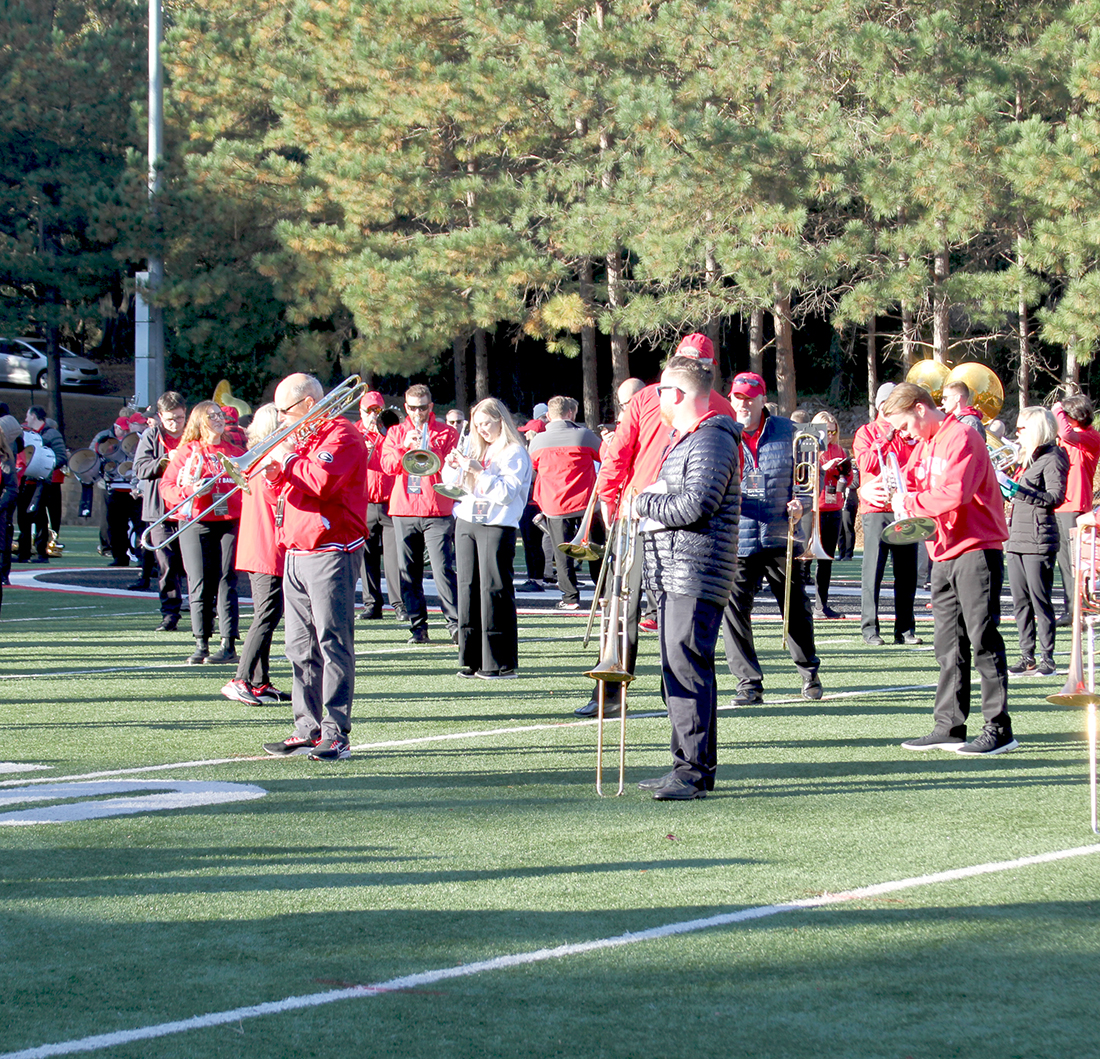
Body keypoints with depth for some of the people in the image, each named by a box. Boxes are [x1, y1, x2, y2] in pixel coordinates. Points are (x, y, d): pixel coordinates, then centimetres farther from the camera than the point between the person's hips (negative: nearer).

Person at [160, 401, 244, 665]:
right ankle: (201, 645, 2)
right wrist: (189, 490, -14)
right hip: (195, 524, -1)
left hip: (230, 522, 1)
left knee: (225, 582, -7)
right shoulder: (186, 451, 10)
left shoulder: (236, 452, 16)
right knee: (199, 585, -2)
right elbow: (166, 485, 4)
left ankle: (228, 645, -7)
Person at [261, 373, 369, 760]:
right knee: (301, 648, 9)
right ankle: (308, 729, 14)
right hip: (296, 554, 10)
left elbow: (321, 481, -24)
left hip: (331, 552, -10)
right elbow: (289, 490, 24)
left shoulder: (341, 435, -9)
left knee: (333, 644, -10)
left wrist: (288, 459, -10)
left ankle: (336, 734, -11)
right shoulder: (301, 438, 21)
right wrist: (276, 473, 3)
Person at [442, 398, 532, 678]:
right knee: (468, 589, 5)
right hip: (467, 524, 7)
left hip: (497, 526, -7)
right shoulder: (478, 450, 17)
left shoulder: (514, 453, -3)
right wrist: (452, 467, 3)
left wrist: (478, 471, -19)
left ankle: (501, 662, -6)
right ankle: (473, 659, 10)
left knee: (494, 590, -9)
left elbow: (506, 492, -15)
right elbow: (453, 486, 22)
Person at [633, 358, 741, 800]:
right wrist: (656, 496, 4)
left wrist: (645, 503, -7)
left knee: (688, 668, -12)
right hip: (673, 575, 11)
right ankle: (688, 764, 18)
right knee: (675, 670, 12)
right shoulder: (682, 439, 22)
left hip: (698, 575, -11)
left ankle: (695, 771, -12)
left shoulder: (712, 441, -12)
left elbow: (695, 506, -21)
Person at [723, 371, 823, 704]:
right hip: (736, 541, -1)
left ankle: (809, 672, 29)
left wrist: (799, 502, -3)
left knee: (796, 608, 10)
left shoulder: (786, 431, 5)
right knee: (734, 610, -8)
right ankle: (749, 683, 1)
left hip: (779, 536, 1)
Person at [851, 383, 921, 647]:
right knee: (873, 568, -5)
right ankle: (869, 627, -1)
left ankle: (905, 628, 7)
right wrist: (886, 438, -10)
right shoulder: (867, 432, 8)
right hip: (877, 508, -3)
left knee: (906, 571, 2)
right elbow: (865, 462, -8)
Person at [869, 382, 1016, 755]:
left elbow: (955, 494, -24)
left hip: (976, 550, -9)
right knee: (950, 646, 9)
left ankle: (999, 728, -7)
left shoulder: (961, 437, -12)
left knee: (983, 639, -9)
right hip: (944, 554, 9)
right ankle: (948, 727, 13)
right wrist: (875, 488, -5)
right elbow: (907, 482, 17)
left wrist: (909, 503, -13)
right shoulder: (925, 445, 17)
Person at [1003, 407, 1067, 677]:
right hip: (1016, 538, 9)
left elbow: (1055, 497, -20)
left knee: (1040, 601, -6)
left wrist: (1018, 490, -24)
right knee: (1021, 602, 7)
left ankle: (1047, 658, -2)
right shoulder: (1026, 458, 19)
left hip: (1038, 539, -9)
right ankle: (1027, 657, 11)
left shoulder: (1052, 458, -8)